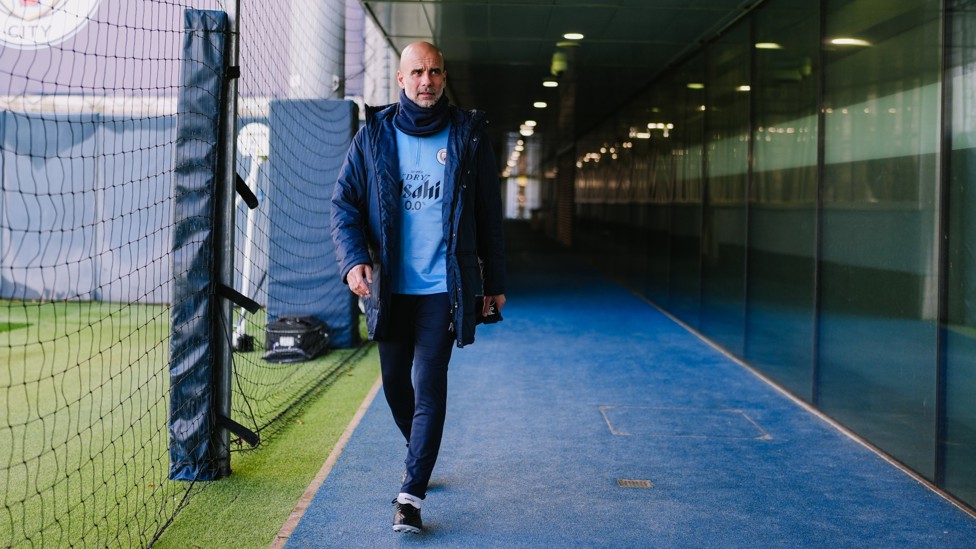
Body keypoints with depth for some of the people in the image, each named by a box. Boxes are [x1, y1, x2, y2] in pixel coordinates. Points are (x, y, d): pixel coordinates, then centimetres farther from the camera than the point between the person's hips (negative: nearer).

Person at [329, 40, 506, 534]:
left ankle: (411, 494, -5)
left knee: (428, 384, -8)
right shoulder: (374, 136, 3)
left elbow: (489, 214, 6)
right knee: (395, 381, 13)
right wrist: (353, 260, -12)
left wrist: (494, 281, 7)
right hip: (390, 287, 3)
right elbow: (344, 202, 4)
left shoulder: (468, 136, 1)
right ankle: (420, 453, 41)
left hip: (443, 287, -2)